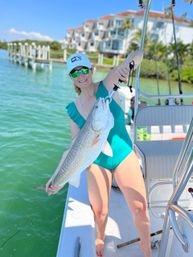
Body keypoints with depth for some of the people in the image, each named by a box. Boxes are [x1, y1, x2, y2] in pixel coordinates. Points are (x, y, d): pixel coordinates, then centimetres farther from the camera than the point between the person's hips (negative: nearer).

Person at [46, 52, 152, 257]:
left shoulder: (106, 86, -12)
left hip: (124, 155, -1)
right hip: (96, 162, 2)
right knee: (100, 211, 12)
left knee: (140, 208, 3)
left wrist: (123, 66, -45)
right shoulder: (73, 109, -5)